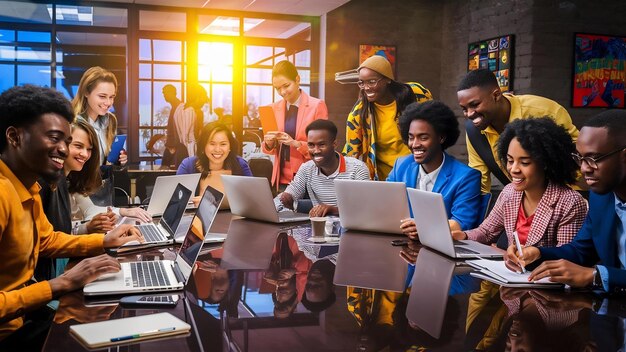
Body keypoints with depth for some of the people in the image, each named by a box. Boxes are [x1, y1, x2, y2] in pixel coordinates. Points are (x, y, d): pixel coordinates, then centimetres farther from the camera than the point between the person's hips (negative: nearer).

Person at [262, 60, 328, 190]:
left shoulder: (317, 106, -3)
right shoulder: (274, 108, 8)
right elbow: (269, 149, 13)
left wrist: (297, 144, -20)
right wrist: (268, 143, -9)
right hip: (282, 180, 3)